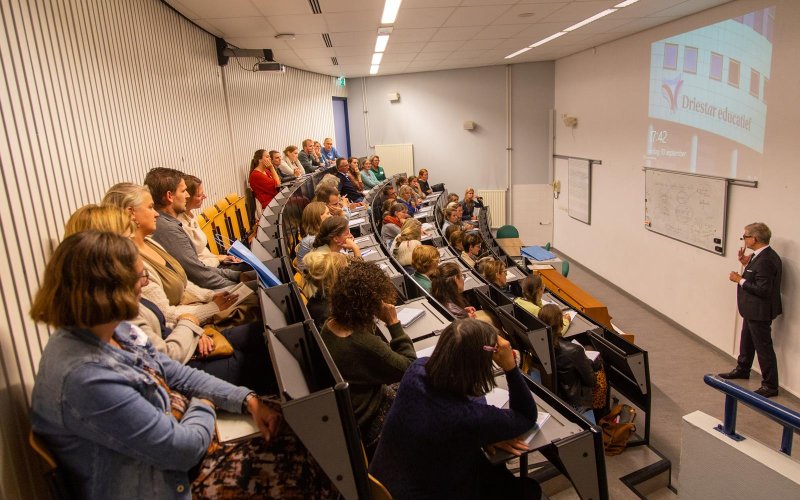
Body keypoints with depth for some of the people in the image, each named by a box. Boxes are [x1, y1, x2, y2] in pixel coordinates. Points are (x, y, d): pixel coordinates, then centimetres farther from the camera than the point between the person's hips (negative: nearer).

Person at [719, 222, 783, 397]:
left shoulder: (765, 260, -27)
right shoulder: (762, 255, 4)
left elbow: (763, 289, -29)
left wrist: (740, 280, -20)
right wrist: (747, 264, 1)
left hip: (759, 311, -11)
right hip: (752, 309, 11)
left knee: (763, 347, 1)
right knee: (747, 341, 26)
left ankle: (770, 386, 14)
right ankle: (742, 369, 45)